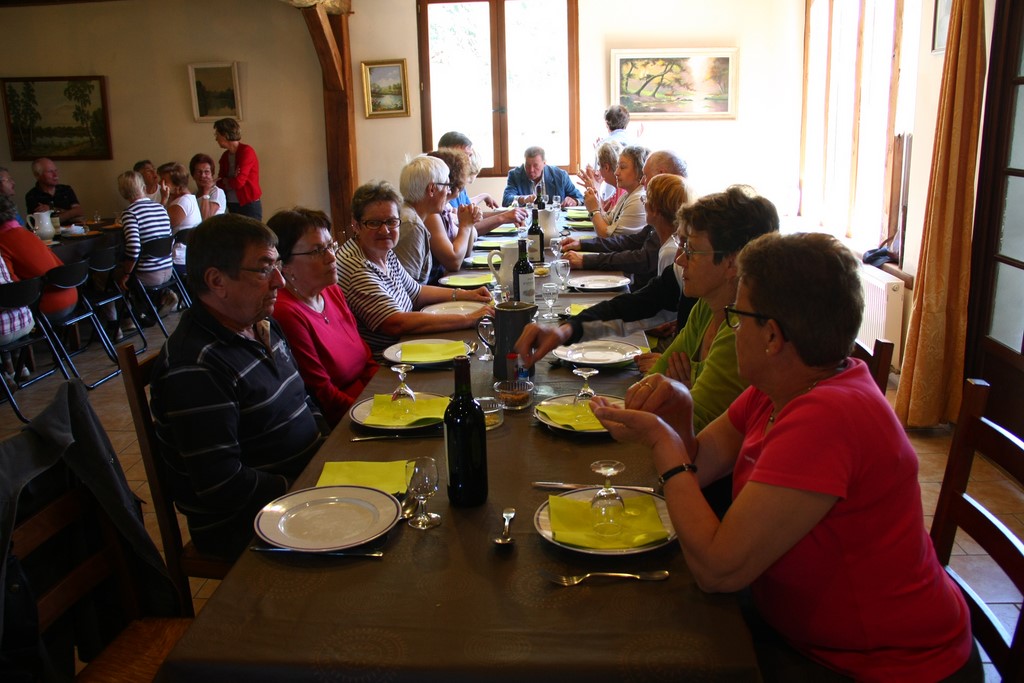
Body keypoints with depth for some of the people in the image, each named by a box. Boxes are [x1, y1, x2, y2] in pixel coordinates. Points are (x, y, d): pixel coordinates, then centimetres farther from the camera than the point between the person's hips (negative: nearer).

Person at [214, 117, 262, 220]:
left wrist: (225, 180, 3)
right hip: (231, 206, 7)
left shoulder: (247, 152, -11)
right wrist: (232, 180, -13)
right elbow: (220, 183, 7)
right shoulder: (225, 156, 10)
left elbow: (238, 182, -17)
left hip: (249, 206, -7)